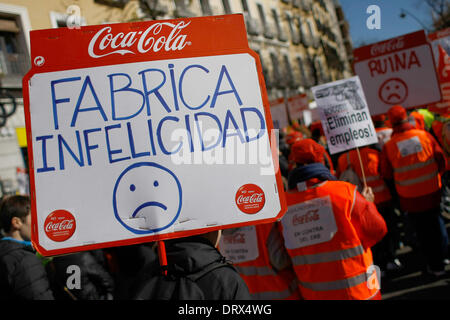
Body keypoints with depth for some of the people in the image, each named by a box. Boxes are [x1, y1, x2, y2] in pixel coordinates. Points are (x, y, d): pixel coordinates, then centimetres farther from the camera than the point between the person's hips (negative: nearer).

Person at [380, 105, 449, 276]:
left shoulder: (388, 146, -10)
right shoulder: (425, 135, -6)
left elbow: (387, 175, -3)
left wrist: (396, 191, 15)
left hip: (410, 197, -2)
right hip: (432, 192, 2)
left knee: (422, 230, 11)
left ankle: (435, 265, 20)